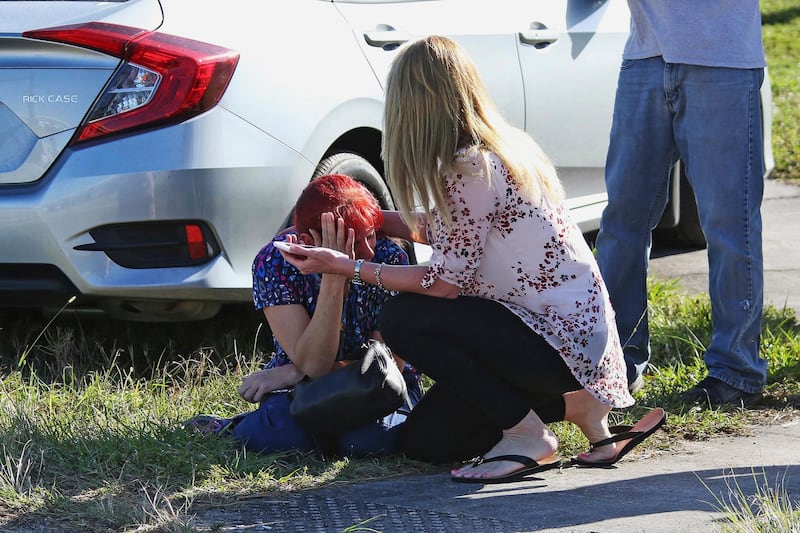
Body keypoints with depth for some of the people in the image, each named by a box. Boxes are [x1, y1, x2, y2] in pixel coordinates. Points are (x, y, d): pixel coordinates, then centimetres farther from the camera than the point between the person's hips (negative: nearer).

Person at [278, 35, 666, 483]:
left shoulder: (469, 170, -21)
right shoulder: (501, 149, 8)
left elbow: (447, 282, -17)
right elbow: (448, 232, 19)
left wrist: (344, 266, -11)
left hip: (558, 341, -9)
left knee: (402, 320, -14)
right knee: (424, 439, 10)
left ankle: (529, 437, -7)